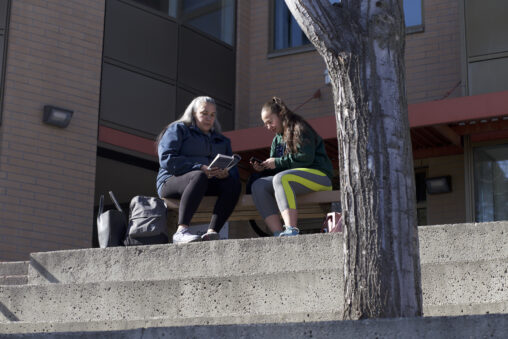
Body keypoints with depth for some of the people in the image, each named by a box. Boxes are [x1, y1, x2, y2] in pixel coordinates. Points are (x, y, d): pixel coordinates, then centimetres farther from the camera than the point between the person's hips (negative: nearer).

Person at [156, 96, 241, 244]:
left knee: (234, 184, -25)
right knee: (199, 177, -38)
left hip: (207, 185, 5)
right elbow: (166, 159, -6)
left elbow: (233, 169, 16)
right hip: (172, 181, -4)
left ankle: (212, 231, -40)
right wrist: (200, 168, -18)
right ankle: (181, 230, -47)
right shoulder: (178, 129, 11)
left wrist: (226, 173, -12)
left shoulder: (222, 141, 27)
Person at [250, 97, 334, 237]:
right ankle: (278, 233, -30)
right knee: (258, 186, -13)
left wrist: (278, 162, -11)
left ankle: (291, 229, -50)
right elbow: (276, 169, 23)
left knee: (281, 178, -36)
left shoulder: (299, 129, -3)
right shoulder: (277, 140, 23)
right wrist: (264, 168, 1)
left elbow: (306, 158, -15)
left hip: (319, 175, -8)